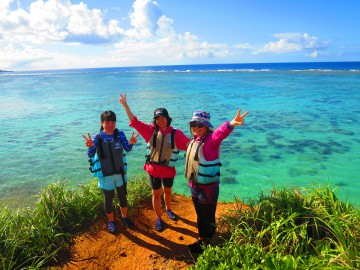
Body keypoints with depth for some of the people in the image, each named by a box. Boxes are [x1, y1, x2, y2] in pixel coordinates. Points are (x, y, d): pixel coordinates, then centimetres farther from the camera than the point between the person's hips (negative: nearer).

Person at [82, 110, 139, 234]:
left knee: (123, 196, 18)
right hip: (105, 175, -2)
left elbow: (127, 149, -16)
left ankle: (124, 217, 40)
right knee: (108, 199, 12)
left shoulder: (120, 134, -8)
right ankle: (111, 221, 35)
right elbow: (91, 155, -22)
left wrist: (131, 143, -39)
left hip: (120, 172, 3)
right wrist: (91, 146, -44)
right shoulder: (97, 137, -14)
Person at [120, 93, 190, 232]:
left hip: (169, 169, 1)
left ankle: (168, 209, 52)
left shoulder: (176, 133, -8)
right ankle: (158, 219, 31)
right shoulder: (151, 130, -7)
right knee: (156, 194, 12)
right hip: (153, 168, 0)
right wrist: (125, 105, -11)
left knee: (168, 191, 23)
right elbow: (134, 121, -8)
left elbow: (189, 144, -7)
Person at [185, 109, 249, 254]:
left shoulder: (211, 139, -20)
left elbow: (220, 133, -44)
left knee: (208, 217, 11)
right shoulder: (194, 140, 5)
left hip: (208, 187, -8)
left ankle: (206, 242, 33)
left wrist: (231, 124, -67)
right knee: (200, 215, 24)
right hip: (194, 186, 8)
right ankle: (202, 238, 45)